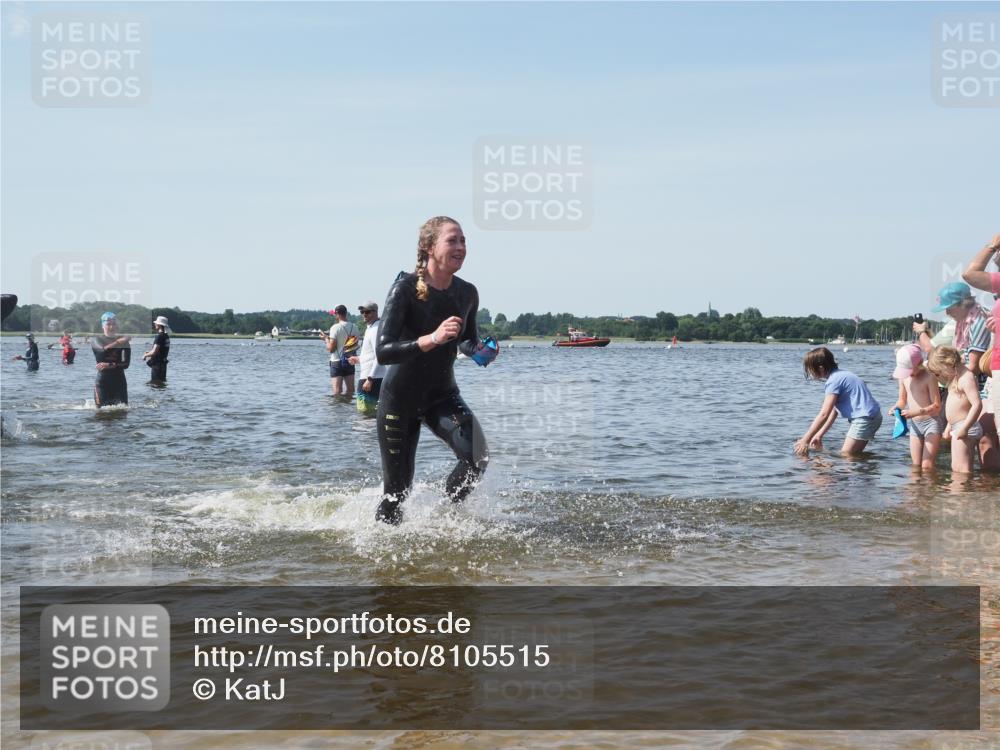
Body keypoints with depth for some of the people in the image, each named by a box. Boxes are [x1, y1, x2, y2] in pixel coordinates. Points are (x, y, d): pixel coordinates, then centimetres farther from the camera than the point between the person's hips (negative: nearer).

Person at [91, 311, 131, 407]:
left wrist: (109, 365, -15)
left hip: (119, 380, 1)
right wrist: (117, 342, -27)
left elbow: (126, 363, -3)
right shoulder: (96, 340, 5)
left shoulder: (124, 341, 7)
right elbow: (103, 350, -18)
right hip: (103, 381, -1)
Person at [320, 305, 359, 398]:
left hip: (337, 362, -5)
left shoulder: (335, 327, -14)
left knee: (337, 391, -5)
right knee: (350, 390, 11)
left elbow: (331, 349, -15)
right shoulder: (354, 327, 2)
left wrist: (326, 339, 3)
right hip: (350, 361, 5)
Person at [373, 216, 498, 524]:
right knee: (397, 490, 2)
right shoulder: (406, 288, -19)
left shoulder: (467, 293, -4)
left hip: (442, 395, 4)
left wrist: (479, 351, -8)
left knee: (477, 457, -22)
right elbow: (383, 352, -28)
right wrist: (432, 339, -41)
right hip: (400, 398, -3)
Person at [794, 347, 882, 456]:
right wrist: (819, 435, 16)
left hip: (865, 418, -10)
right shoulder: (839, 375, 13)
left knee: (846, 456, -7)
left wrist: (805, 441, -17)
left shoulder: (834, 380, -16)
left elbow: (823, 415, -20)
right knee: (853, 454, 14)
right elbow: (833, 411, 17)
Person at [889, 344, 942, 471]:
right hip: (914, 425, 6)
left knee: (927, 466, -12)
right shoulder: (904, 377, 3)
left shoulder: (929, 377, -15)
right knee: (916, 465, 7)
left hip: (931, 423, -6)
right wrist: (896, 408, -8)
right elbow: (902, 400, 16)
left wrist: (916, 412, -28)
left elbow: (937, 406, -15)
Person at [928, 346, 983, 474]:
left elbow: (977, 404, -25)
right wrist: (949, 427, 25)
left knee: (961, 468, -13)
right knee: (956, 468, 11)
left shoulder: (966, 378, -16)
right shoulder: (956, 377, 16)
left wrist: (965, 428, -27)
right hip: (957, 428, 11)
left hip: (965, 428, -11)